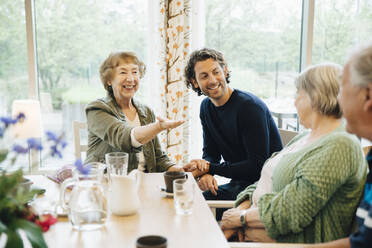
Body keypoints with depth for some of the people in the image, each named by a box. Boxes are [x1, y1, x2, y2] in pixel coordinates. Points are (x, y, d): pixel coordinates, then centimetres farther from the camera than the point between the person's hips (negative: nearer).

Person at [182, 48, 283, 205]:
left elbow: (258, 166, -21)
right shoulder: (206, 107, 6)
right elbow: (211, 153, 9)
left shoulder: (251, 106, -19)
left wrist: (210, 168, -19)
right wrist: (205, 173, -15)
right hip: (240, 183, 6)